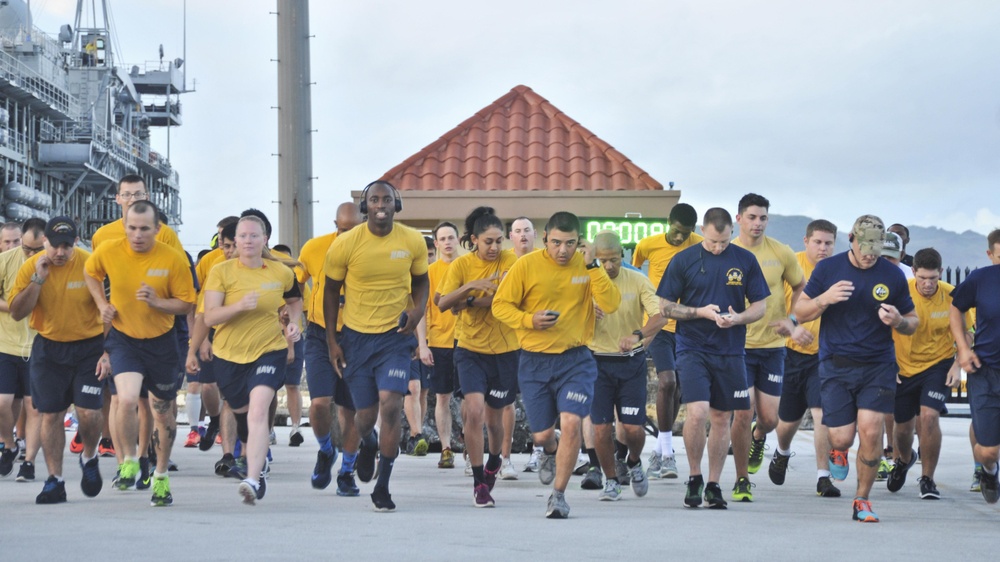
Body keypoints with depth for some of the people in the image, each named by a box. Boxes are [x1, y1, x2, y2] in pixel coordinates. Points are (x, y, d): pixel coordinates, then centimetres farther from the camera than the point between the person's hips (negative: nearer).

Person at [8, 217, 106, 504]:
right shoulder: (31, 267, -6)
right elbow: (16, 313, -10)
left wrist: (108, 353, -11)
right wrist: (38, 279, -20)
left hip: (88, 347, -2)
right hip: (48, 348, 2)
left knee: (88, 412, -10)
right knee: (50, 414, 0)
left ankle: (89, 458, 20)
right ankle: (54, 480, 9)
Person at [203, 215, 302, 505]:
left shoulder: (281, 272, 0)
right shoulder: (221, 272, -6)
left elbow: (295, 299, 23)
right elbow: (210, 317, -13)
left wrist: (294, 323, 3)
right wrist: (240, 305, -29)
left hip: (269, 351, -1)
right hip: (229, 354, 2)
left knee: (258, 411, -23)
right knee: (241, 412, 17)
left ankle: (253, 479, -32)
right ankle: (259, 460, 48)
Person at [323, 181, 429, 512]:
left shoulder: (413, 242, -4)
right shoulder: (345, 245, -9)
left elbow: (421, 279, 14)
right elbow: (331, 290, 3)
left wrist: (418, 309, -7)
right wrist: (331, 341, 1)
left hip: (396, 336, 0)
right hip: (356, 336, 0)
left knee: (390, 405, -16)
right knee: (366, 413, 5)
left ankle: (382, 488, -5)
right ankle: (368, 444, 46)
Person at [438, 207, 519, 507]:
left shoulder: (510, 261, -6)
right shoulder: (461, 265, -4)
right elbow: (442, 304, -14)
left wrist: (467, 302, -20)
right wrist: (470, 286, -28)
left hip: (505, 350, 0)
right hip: (470, 349, 0)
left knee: (493, 417, 10)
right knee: (474, 410, -17)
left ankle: (494, 461, 43)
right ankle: (479, 483, -8)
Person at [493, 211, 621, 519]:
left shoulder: (587, 266, -1)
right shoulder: (526, 266, -4)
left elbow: (610, 304, -12)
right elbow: (500, 305, 0)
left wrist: (592, 266, -18)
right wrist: (529, 320, -16)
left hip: (575, 360, 0)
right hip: (534, 362, 1)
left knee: (571, 422, -18)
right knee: (542, 435, 7)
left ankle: (558, 495, -4)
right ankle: (550, 453, 47)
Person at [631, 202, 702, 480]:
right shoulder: (648, 245, -5)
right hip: (658, 323, -2)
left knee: (676, 390, 7)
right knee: (666, 382, -16)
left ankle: (659, 451, 21)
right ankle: (667, 452, -9)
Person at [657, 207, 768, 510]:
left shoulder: (745, 261, 3)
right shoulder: (683, 261, -1)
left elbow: (760, 306, 8)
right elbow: (665, 306, 2)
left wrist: (738, 318, -13)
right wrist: (700, 312, -13)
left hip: (730, 351, 2)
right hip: (693, 349, -2)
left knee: (721, 418, 7)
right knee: (697, 413, -16)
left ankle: (713, 485, 19)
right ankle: (694, 477, 4)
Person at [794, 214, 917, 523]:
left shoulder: (892, 275, 0)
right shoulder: (828, 268, 0)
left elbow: (913, 321, 10)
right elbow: (800, 313, 4)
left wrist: (898, 321, -14)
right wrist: (824, 299, -16)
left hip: (878, 366, 0)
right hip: (836, 366, 0)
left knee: (871, 431, -14)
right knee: (841, 439, -4)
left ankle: (862, 500, 4)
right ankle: (840, 451, 36)